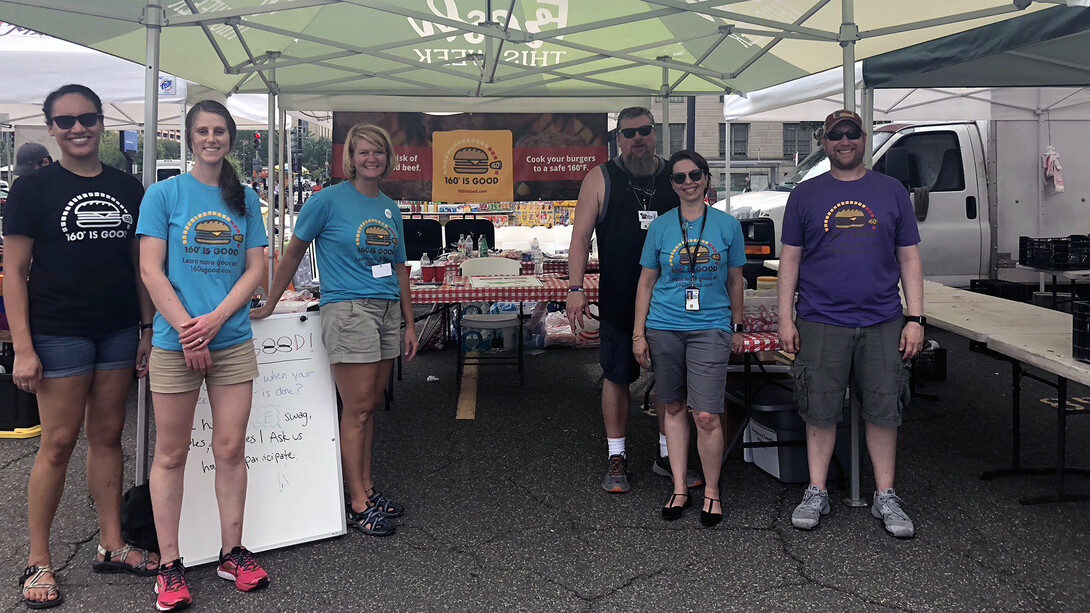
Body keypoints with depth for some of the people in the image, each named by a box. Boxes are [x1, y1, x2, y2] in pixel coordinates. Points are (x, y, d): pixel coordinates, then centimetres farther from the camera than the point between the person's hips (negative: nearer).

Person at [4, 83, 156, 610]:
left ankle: (111, 546, 22)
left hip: (119, 330, 4)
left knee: (108, 435, 11)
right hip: (59, 333, -4)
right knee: (58, 443, 0)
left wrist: (148, 329, 7)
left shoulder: (127, 189, 8)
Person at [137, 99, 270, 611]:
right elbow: (151, 270, -5)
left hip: (233, 341, 3)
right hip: (174, 343, -2)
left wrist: (215, 319, -9)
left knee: (231, 449, 6)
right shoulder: (164, 194, 1)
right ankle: (169, 566, 13)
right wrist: (186, 329, -13)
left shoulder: (245, 199, 10)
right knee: (171, 454, 4)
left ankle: (232, 552, 19)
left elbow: (255, 269, 5)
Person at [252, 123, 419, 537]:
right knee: (357, 409, -5)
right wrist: (269, 305, 2)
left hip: (387, 312, 6)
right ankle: (359, 504, 2)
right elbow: (294, 253, 2)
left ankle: (367, 488, 21)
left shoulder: (390, 208, 14)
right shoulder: (329, 200, -3)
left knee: (369, 406, 11)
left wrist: (409, 325, 16)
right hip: (347, 310, -6)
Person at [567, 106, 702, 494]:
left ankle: (667, 455, 23)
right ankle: (617, 457, 18)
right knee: (616, 377, 5)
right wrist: (576, 288, -10)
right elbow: (581, 237, 0)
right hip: (618, 300, -2)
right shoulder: (600, 179, 2)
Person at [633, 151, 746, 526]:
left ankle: (711, 491, 12)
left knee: (706, 417, -8)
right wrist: (638, 334, 5)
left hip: (710, 329, -2)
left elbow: (736, 282, 11)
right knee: (675, 407, 10)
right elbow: (646, 283, 9)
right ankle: (680, 489, 21)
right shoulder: (660, 227, 4)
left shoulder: (727, 225, 3)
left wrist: (737, 328, 12)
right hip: (664, 328, 2)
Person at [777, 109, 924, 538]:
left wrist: (915, 319, 2)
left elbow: (909, 259, 9)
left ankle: (885, 497, 18)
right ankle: (816, 493, 17)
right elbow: (790, 260, 7)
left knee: (884, 410, 5)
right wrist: (785, 318, 1)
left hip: (882, 323, 1)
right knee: (820, 411, 4)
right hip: (821, 322, -1)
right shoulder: (805, 195, 7)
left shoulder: (891, 192, 9)